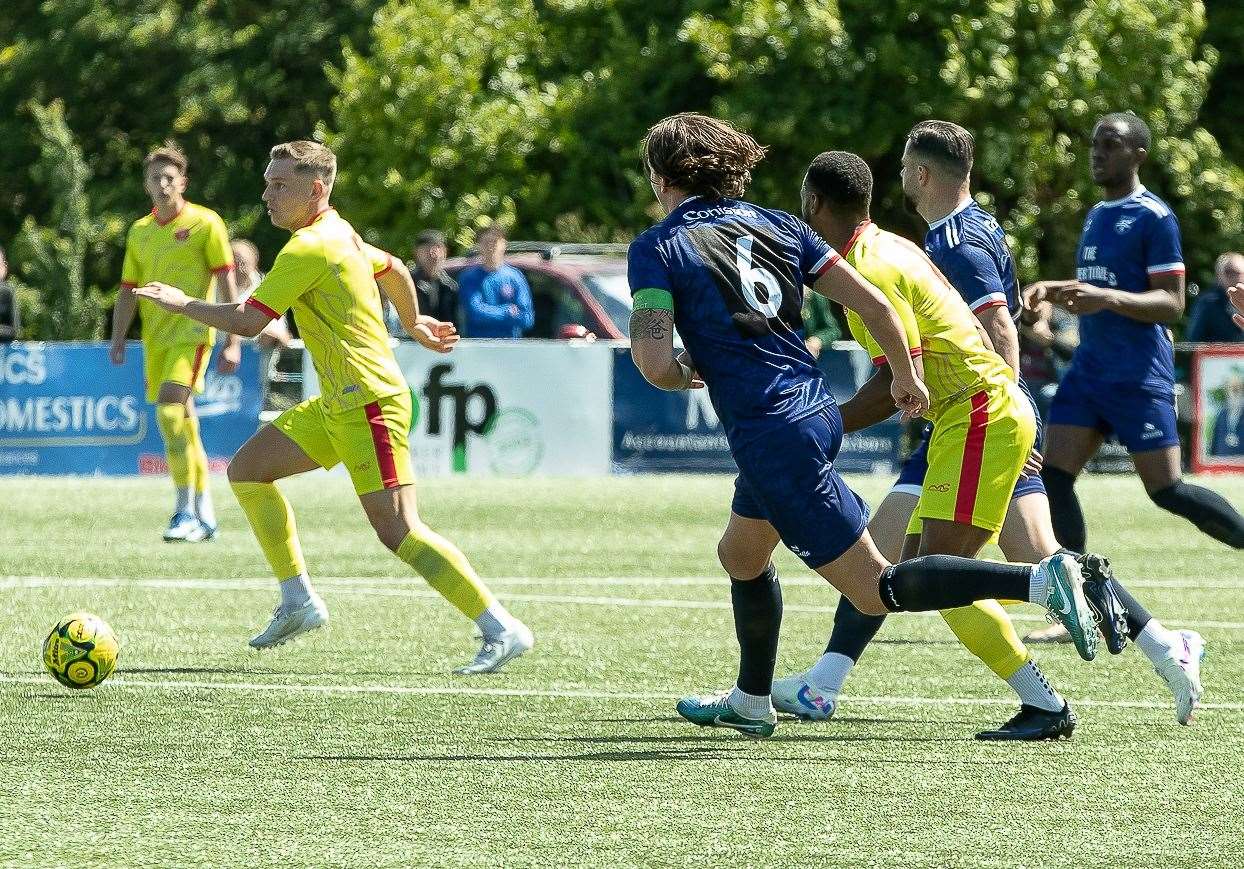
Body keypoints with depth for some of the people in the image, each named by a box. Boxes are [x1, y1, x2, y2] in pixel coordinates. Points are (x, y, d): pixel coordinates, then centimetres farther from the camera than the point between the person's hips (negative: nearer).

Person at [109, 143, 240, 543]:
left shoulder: (205, 223, -3)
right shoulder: (139, 232, 13)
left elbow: (227, 283, -5)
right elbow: (128, 290, 17)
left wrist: (232, 342, -10)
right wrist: (118, 341, 8)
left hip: (192, 331, -6)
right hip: (156, 337, 6)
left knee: (170, 411, -22)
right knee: (181, 421, 10)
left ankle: (186, 512, -20)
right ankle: (204, 513, 20)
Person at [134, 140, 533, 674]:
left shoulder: (307, 248, -17)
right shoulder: (340, 235, 13)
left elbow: (247, 321, -16)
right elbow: (393, 270, 31)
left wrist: (181, 304, -2)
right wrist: (413, 323, 47)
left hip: (368, 403, -10)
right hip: (337, 405, 10)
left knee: (397, 531, -15)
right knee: (247, 469, 12)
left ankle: (501, 630, -13)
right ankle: (298, 600, 13)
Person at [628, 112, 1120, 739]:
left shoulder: (656, 249, -7)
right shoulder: (774, 225, 10)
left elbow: (653, 363, -18)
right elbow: (873, 303, 6)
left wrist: (687, 373, 5)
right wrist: (907, 377, 21)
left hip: (771, 438, -8)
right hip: (817, 411, 8)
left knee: (874, 589, -6)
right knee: (740, 554, 29)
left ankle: (1042, 581, -20)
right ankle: (751, 702, 43)